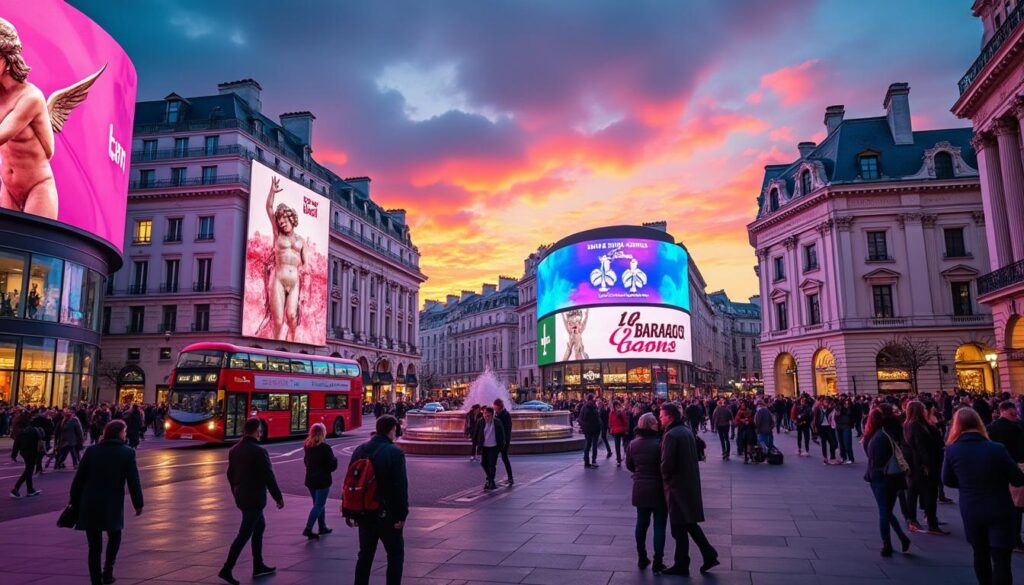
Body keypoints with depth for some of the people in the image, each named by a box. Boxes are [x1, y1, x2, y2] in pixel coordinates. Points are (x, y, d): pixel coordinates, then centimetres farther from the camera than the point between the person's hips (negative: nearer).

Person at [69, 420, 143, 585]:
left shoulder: (91, 451, 1)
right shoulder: (128, 453, -6)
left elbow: (79, 478, 3)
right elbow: (133, 482, -5)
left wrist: (74, 501, 13)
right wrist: (138, 503, 4)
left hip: (90, 506, 2)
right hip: (113, 506, -2)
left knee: (94, 546, 11)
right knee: (114, 537, 22)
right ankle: (108, 571, 6)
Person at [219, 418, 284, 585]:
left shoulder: (234, 450, 4)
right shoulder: (259, 452, -20)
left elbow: (230, 474, 13)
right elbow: (269, 477, -17)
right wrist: (278, 497, -7)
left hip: (241, 497, 8)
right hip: (254, 498, -8)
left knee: (259, 526, 19)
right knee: (244, 534, -2)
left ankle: (258, 566, 24)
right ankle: (227, 570, -1)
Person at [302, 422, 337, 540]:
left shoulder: (307, 446, 2)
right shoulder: (325, 448, -19)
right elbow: (332, 466, -15)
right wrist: (335, 459, 4)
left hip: (310, 480, 7)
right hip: (322, 480, -7)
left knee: (318, 503, 19)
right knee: (319, 505, -1)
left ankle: (322, 527, 27)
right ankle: (308, 529, -8)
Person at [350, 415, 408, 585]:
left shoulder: (359, 450, 6)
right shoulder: (395, 452, -14)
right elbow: (401, 487, -18)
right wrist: (402, 515, -13)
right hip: (386, 514, -6)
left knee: (365, 554, 18)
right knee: (395, 555, 7)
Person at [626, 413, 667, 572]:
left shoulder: (633, 444, -2)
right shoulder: (659, 443, -17)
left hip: (640, 489, 4)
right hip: (658, 489, -4)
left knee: (641, 523, 16)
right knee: (659, 525, 5)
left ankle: (642, 559, 25)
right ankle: (657, 563, 8)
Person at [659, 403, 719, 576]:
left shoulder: (671, 435, -19)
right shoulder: (687, 431, 9)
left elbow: (667, 463, -23)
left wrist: (665, 478, -3)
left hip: (677, 485, -9)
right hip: (691, 483, 9)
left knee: (680, 526, 2)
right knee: (689, 522, 18)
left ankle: (681, 565, 12)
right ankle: (709, 554, 18)